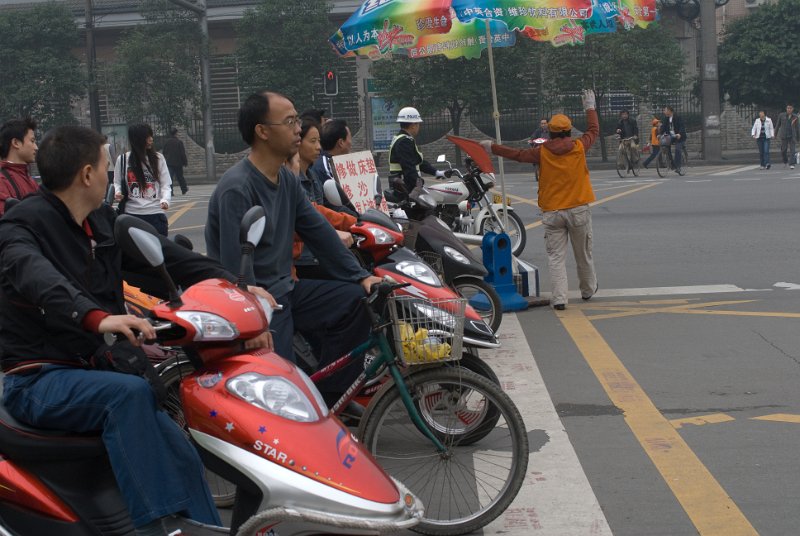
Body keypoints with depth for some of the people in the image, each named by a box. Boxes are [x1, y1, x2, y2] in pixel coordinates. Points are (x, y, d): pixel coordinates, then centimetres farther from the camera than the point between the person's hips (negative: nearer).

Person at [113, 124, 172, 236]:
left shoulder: (158, 158, 3)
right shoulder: (123, 159, 2)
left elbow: (165, 184, 2)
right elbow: (117, 183, 12)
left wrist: (165, 200, -16)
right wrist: (118, 193, -10)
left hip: (155, 213, 0)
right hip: (131, 213, 0)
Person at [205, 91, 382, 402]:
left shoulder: (288, 180, 7)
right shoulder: (237, 187, -21)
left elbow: (319, 232, 9)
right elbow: (235, 266, -24)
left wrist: (360, 277, 3)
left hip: (283, 288, 9)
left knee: (357, 301, 0)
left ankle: (327, 395, 5)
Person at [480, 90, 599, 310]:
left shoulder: (542, 152, -4)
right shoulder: (579, 148, -2)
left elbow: (517, 154, 6)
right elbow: (594, 131, 16)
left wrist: (492, 147, 18)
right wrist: (590, 108, 31)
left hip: (552, 212, -1)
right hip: (579, 210, 1)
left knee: (556, 257, 1)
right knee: (584, 254, 16)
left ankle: (559, 298, -8)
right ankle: (588, 290, 33)